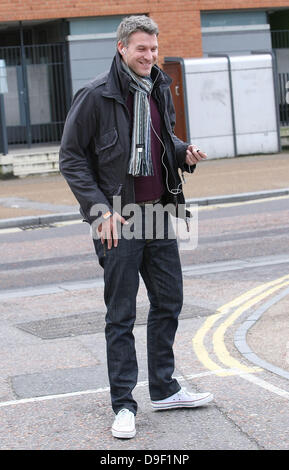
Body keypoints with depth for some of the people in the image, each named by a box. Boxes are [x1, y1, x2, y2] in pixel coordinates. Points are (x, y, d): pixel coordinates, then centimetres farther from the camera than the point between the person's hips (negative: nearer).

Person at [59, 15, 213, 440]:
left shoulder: (159, 89, 8)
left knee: (169, 301, 13)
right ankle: (123, 405, 8)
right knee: (121, 316, -1)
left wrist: (184, 152, 1)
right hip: (119, 218, -6)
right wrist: (99, 209, -16)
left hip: (160, 212, 7)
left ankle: (164, 390, 27)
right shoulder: (96, 96, -12)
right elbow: (71, 157, -8)